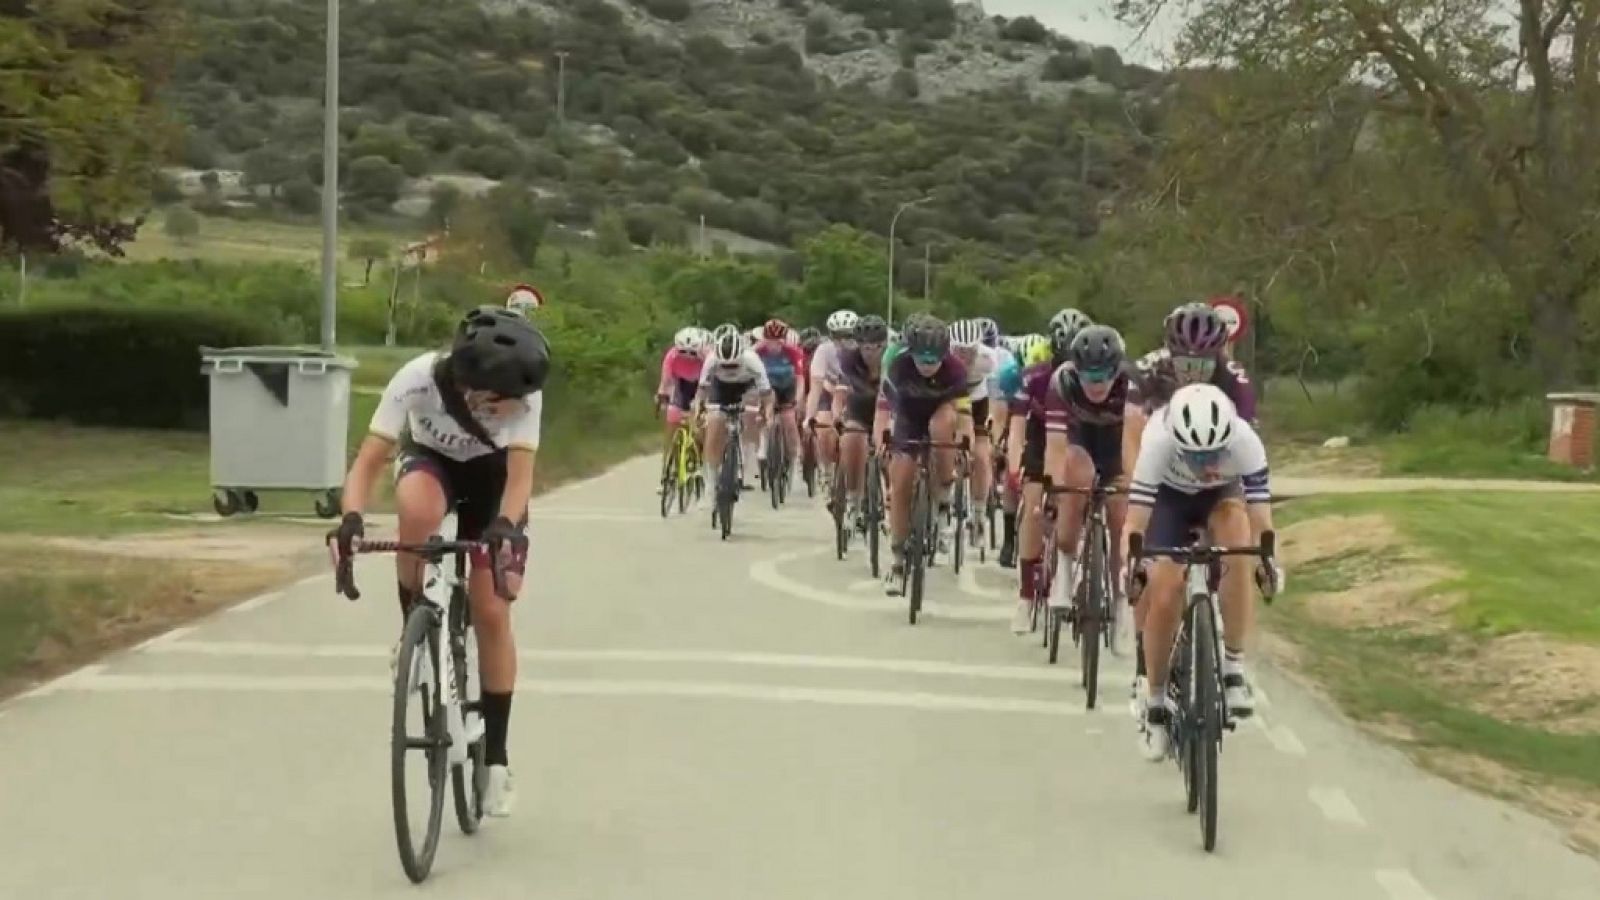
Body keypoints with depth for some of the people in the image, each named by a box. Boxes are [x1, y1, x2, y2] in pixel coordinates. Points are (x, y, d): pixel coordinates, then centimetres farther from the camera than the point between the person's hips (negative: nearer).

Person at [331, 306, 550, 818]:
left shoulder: (523, 395, -32)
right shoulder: (417, 380, -35)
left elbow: (520, 475, -37)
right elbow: (369, 461, -34)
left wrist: (506, 525, -56)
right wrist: (352, 516, -52)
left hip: (492, 477, 0)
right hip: (430, 461, 0)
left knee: (492, 613, -9)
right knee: (417, 511, -40)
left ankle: (496, 757, 4)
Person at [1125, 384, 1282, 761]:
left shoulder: (1245, 440, -36)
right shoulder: (1159, 439, -38)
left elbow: (1260, 514, -37)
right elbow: (1137, 516, -39)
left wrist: (1268, 559, -52)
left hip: (1222, 494, 1)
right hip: (1169, 495, 0)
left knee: (1237, 557, -31)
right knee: (1164, 597, -13)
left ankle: (1233, 663, -15)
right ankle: (1155, 703, 7)